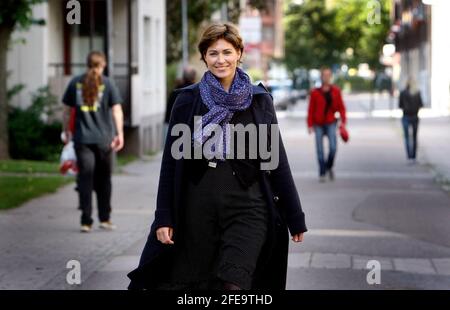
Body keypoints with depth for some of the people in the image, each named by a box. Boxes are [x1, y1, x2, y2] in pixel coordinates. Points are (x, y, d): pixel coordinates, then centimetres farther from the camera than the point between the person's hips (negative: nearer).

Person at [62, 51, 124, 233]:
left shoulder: (75, 83, 4)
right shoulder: (108, 84, -1)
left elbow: (67, 110, 8)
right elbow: (117, 110, -6)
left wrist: (66, 131, 19)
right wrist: (120, 134, -6)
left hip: (82, 138, 1)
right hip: (103, 138, -1)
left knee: (85, 179, 1)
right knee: (103, 179, 12)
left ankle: (86, 221, -4)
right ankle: (105, 219, 17)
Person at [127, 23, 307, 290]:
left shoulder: (259, 100, 5)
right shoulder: (188, 100, 4)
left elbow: (277, 161, 7)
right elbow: (171, 162, 5)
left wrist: (295, 217, 6)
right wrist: (164, 217, -1)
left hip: (247, 208, -1)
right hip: (198, 209, 1)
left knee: (234, 282, -17)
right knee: (192, 282, 2)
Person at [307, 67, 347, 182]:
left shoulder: (335, 91, 3)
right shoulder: (315, 92, -2)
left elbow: (341, 107, 6)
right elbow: (311, 109, 0)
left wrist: (343, 120, -5)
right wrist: (310, 124, -3)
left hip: (331, 123, 0)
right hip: (318, 124, 0)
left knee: (333, 147, -14)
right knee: (320, 150, -1)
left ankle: (329, 166, 13)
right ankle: (322, 173, 10)